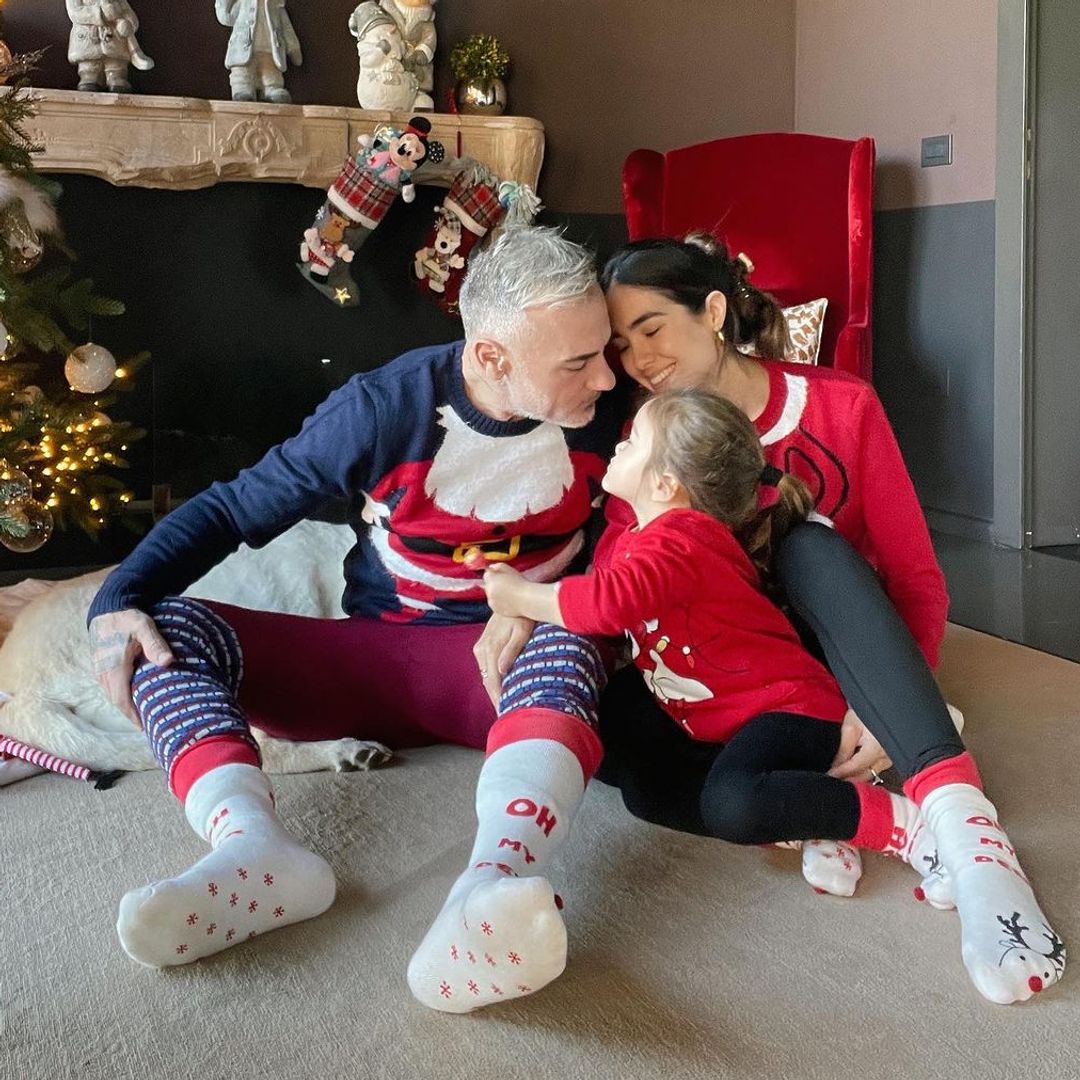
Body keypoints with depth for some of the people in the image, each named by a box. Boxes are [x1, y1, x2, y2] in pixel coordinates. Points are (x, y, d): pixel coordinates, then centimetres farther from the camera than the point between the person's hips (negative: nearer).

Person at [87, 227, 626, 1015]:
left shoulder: (608, 410, -9)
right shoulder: (384, 409, -13)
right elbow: (232, 509, -5)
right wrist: (120, 598, -20)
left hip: (502, 659, -1)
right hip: (369, 656, 1)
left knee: (567, 652, -37)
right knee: (163, 630, -19)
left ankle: (493, 889, -62)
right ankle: (258, 853, -44)